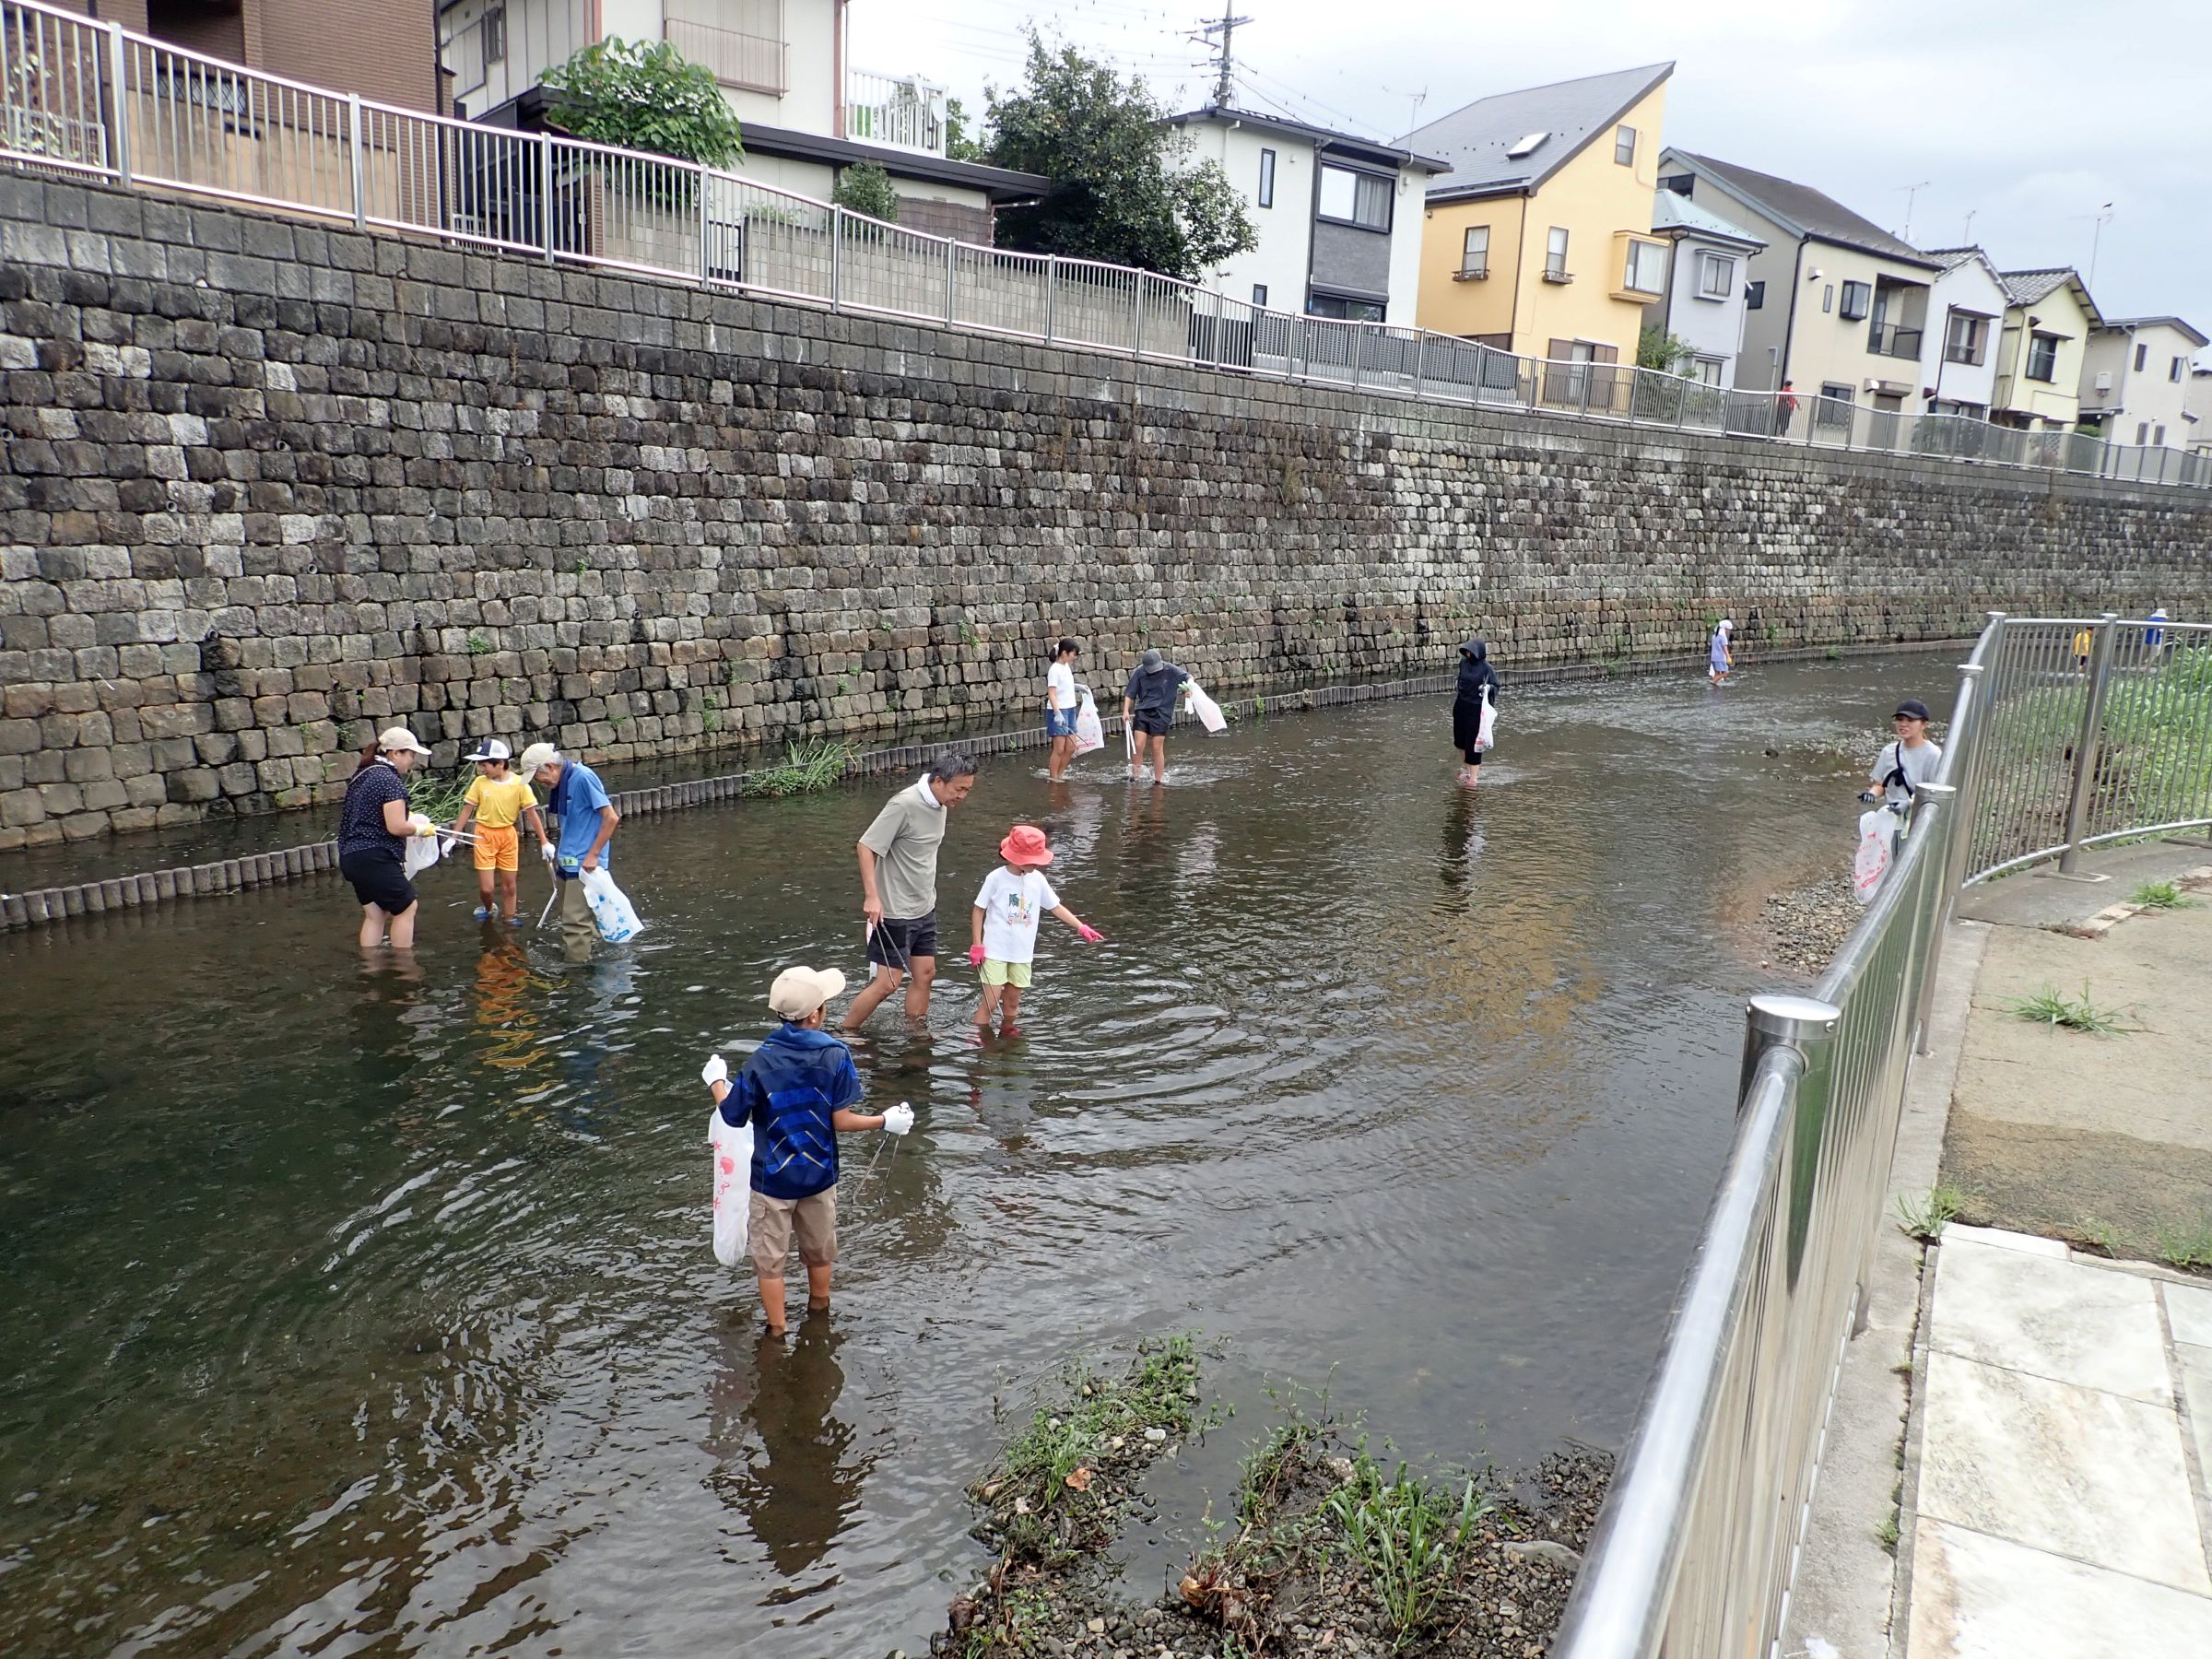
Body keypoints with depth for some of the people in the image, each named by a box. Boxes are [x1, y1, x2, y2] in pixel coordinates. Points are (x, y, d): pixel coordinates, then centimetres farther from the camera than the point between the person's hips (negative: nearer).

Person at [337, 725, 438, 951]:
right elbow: (397, 827, -21)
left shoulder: (362, 775, 15)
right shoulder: (390, 780, -15)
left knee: (375, 914, 14)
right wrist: (422, 828, -3)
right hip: (376, 859, -9)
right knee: (406, 908, 3)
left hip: (351, 856, 9)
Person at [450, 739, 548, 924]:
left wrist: (544, 841, -11)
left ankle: (510, 915, 29)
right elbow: (467, 811, 0)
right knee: (485, 887, -2)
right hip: (484, 835, 0)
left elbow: (532, 814, -9)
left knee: (509, 881, 9)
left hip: (508, 834, 0)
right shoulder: (479, 782, -9)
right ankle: (487, 908, 29)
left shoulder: (519, 784, -12)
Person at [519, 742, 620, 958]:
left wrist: (593, 854, -17)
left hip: (584, 864, -9)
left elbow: (611, 817, -18)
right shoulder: (560, 783, 11)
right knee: (577, 918, 14)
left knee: (575, 921, -8)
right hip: (566, 861, 9)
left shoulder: (583, 777, -16)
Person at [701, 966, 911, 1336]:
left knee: (770, 1258, 14)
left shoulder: (761, 1061, -17)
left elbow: (733, 1116, -8)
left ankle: (777, 1331, 24)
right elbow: (841, 1121, -15)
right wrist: (886, 1121, 0)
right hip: (819, 1173, 2)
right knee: (820, 1251, 24)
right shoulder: (837, 1055, -16)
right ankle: (819, 1313, 44)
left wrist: (716, 1080, 10)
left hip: (772, 1178, -2)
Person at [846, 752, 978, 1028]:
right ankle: (844, 1035, 11)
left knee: (925, 974, 10)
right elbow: (866, 846, -21)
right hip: (894, 912, -8)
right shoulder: (905, 805, -22)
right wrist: (872, 897, -26)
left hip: (924, 908, 8)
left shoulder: (940, 805, 5)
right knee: (887, 982, -4)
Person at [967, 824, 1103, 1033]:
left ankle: (1006, 1036, 29)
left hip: (1023, 953, 5)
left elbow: (1055, 907, 8)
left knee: (1012, 1003, 13)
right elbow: (978, 910, -5)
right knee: (990, 1003, -6)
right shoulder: (996, 878, -12)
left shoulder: (1037, 879, 0)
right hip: (995, 951, -4)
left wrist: (1081, 927, -1)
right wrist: (977, 945, -8)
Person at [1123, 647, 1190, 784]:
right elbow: (1129, 693, 5)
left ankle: (1158, 781, 9)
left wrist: (1189, 685, -20)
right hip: (1142, 711, 1)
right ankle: (1134, 776, 5)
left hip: (1161, 713, -1)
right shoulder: (1140, 672, -2)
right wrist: (1126, 711, -4)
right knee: (1138, 746, -8)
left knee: (1157, 748, -1)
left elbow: (1188, 677, 2)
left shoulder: (1170, 670, -5)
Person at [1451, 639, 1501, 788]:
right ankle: (1466, 768, 39)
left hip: (1476, 709, -6)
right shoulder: (1463, 662, 0)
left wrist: (1488, 687, -27)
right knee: (1459, 739, 16)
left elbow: (1497, 686, -7)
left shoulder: (1486, 668, -15)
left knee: (1473, 741, -4)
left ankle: (1473, 777, 5)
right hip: (1461, 706, 6)